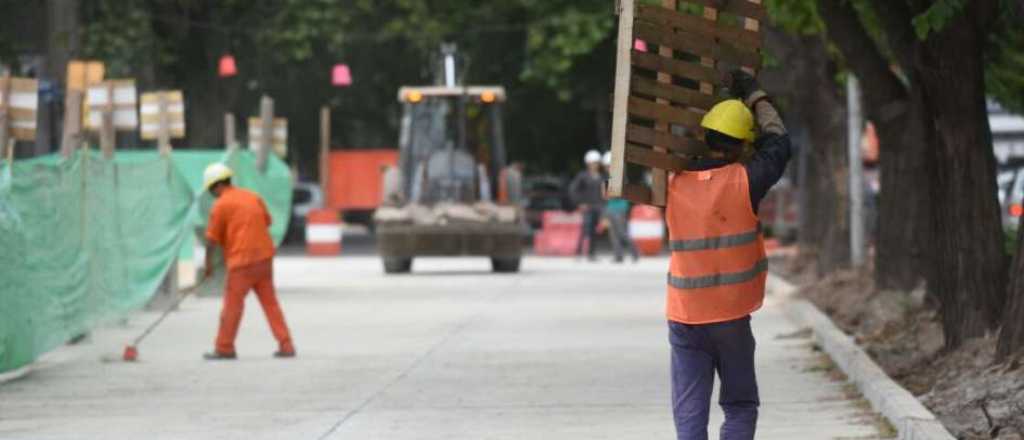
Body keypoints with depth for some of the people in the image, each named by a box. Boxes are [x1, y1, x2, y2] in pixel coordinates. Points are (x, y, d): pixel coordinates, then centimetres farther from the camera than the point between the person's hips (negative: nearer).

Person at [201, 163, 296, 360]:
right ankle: (286, 346, 7)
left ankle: (224, 348, 9)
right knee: (270, 301, 10)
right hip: (265, 255, 6)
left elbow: (212, 239, -6)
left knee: (232, 303, 3)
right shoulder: (254, 197, 10)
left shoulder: (220, 205, -8)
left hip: (242, 261, -6)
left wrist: (208, 264, 5)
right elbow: (267, 222, 20)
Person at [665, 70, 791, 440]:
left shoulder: (675, 186, -1)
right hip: (730, 318, -2)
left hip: (683, 318, 2)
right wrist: (755, 96, 18)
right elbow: (778, 145, 8)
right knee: (740, 408, 11)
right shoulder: (743, 182, -10)